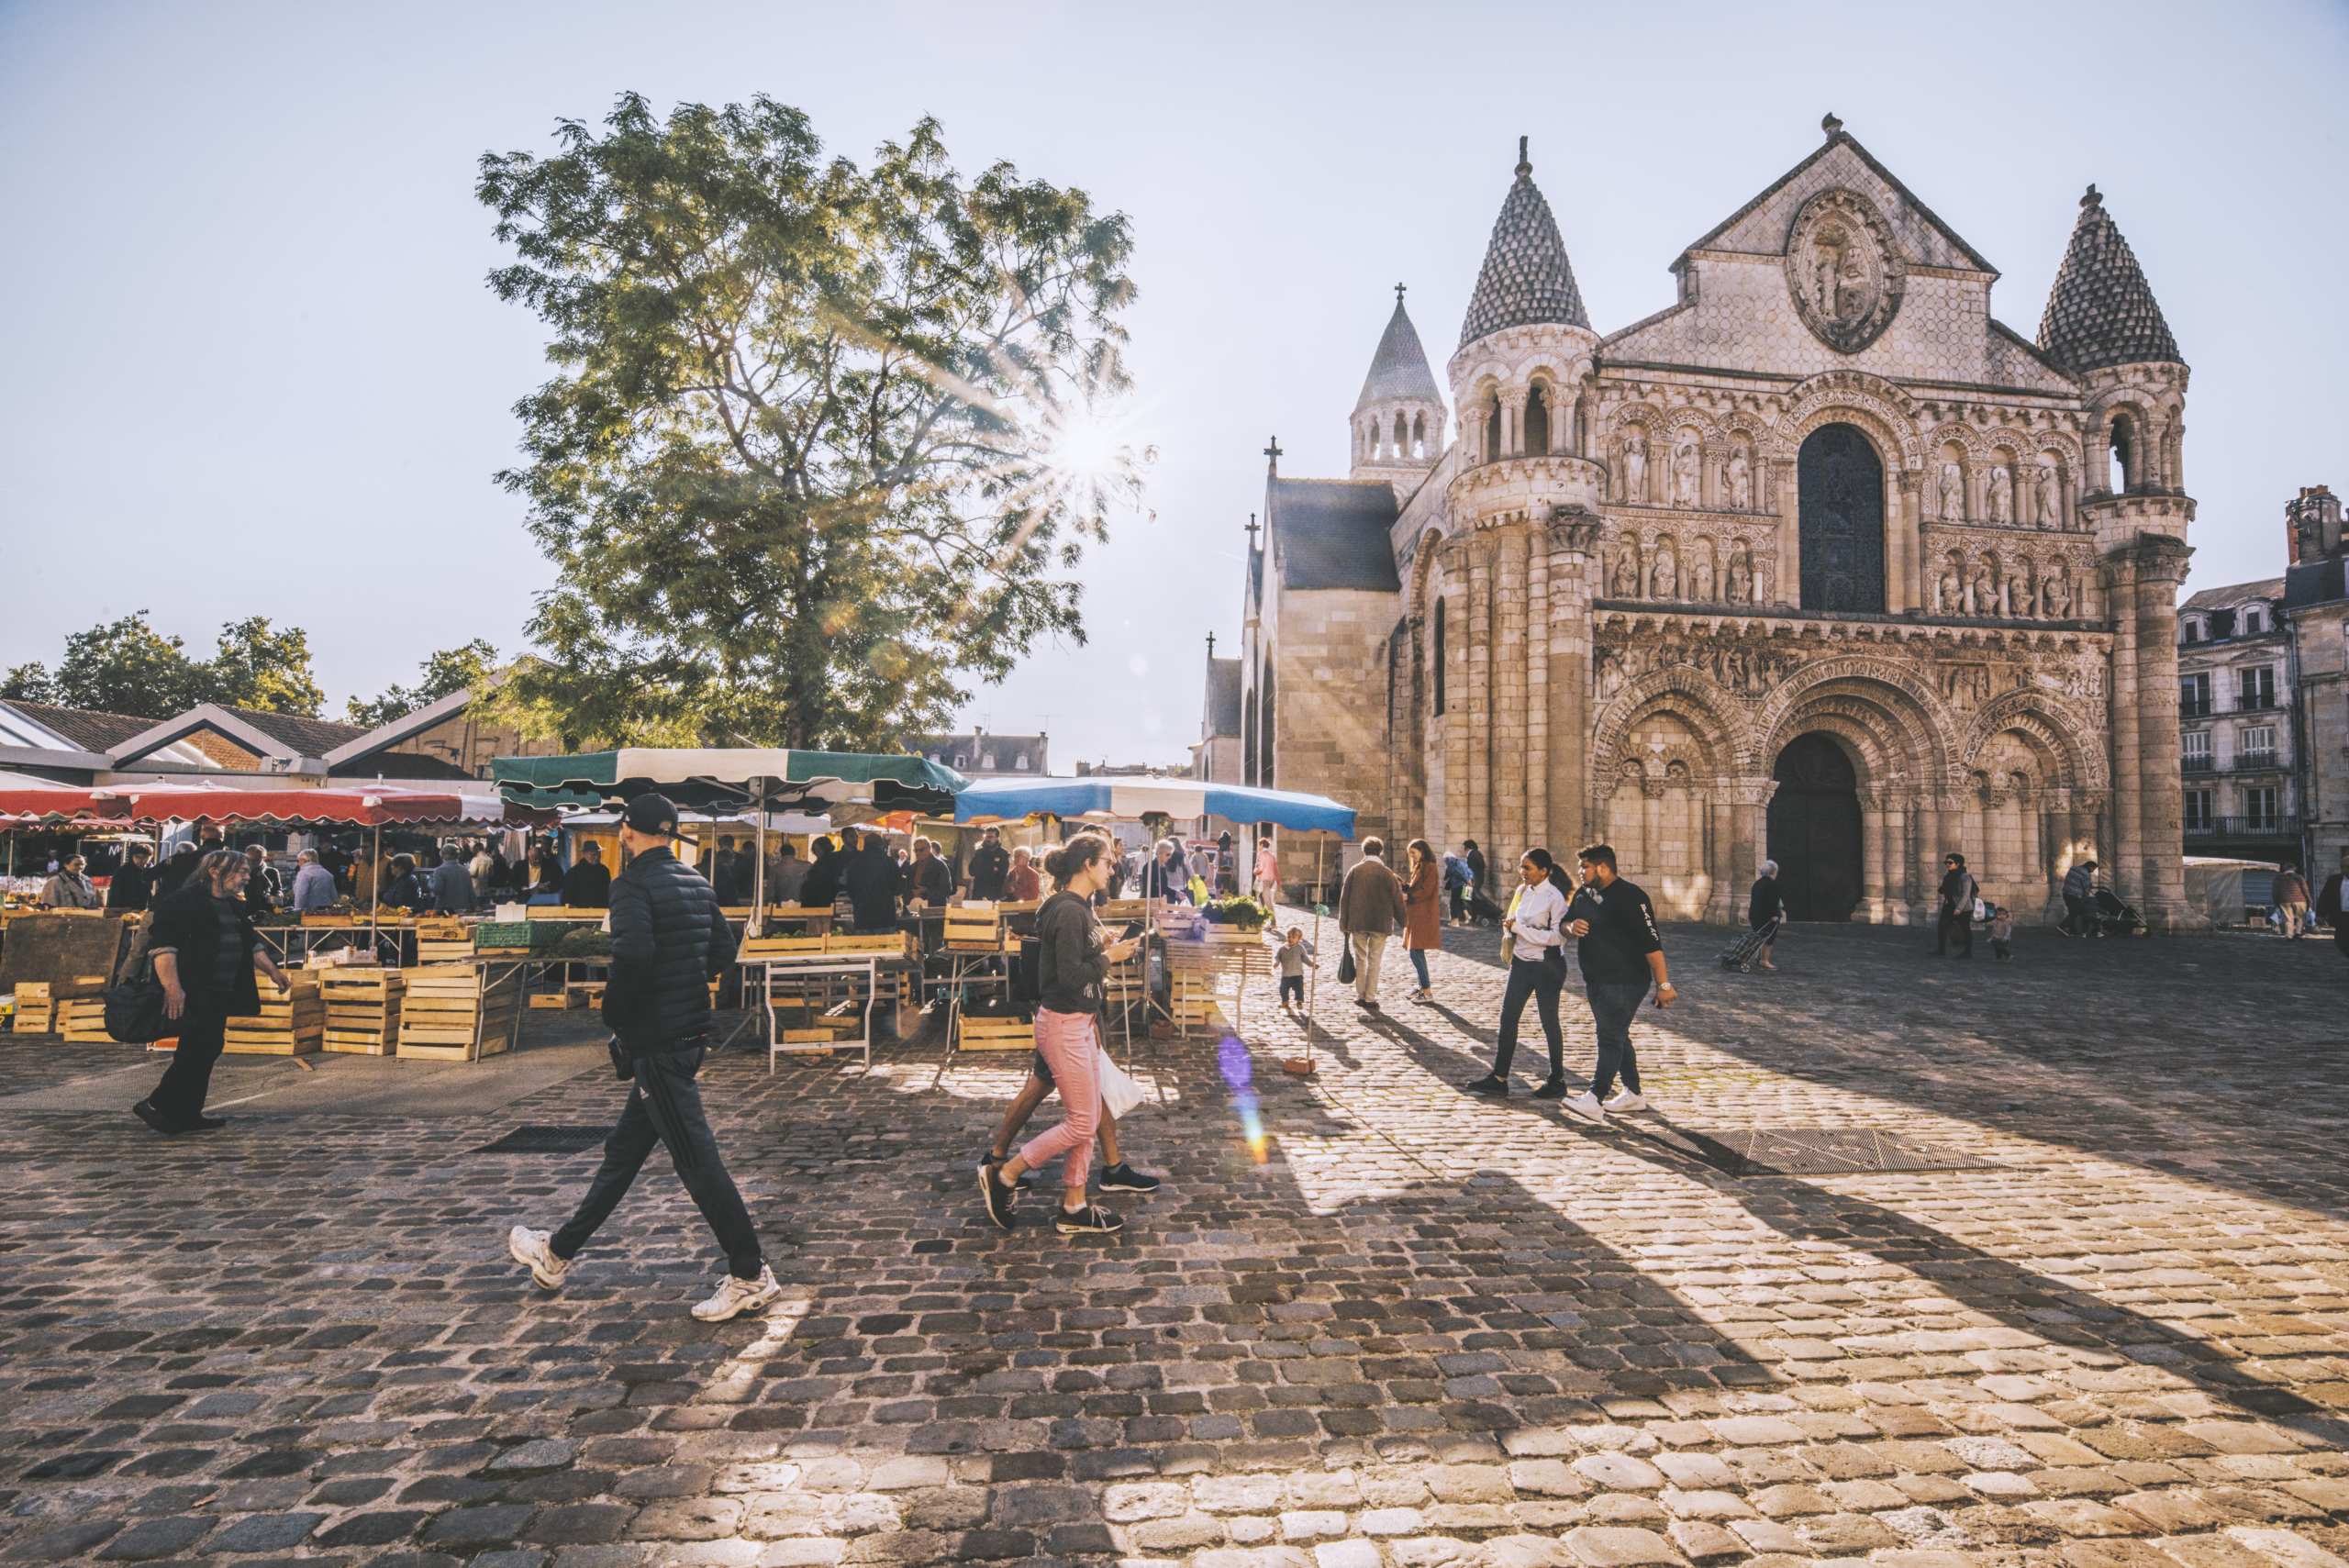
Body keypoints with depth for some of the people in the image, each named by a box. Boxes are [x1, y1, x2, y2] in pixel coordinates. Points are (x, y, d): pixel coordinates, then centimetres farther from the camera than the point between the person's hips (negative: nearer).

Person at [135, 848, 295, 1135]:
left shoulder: (233, 906, 18)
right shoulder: (183, 902, -10)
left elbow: (251, 944, 27)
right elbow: (162, 945, -19)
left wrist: (273, 971, 22)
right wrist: (172, 986, -28)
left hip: (221, 993, 9)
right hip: (194, 993, -9)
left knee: (206, 1050, 10)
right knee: (201, 1048, -12)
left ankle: (187, 1115, 17)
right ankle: (157, 1105, 1)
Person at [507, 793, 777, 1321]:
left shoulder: (634, 885, -15)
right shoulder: (697, 883, 10)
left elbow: (633, 955, -29)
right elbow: (723, 951, 14)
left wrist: (613, 1011, -13)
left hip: (656, 1041, -9)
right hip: (692, 1034, 9)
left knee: (696, 1160, -4)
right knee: (624, 1149, 20)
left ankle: (751, 1276, 2)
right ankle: (557, 1254, 37)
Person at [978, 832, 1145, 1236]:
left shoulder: (1080, 908, 11)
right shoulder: (1068, 912, -20)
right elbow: (1070, 977, -24)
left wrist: (1106, 948, 5)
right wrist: (1109, 957, -14)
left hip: (1082, 1021, 10)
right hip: (1063, 1024, -10)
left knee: (1088, 1117, 13)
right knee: (1082, 1122, -2)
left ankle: (1074, 1208, 22)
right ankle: (1002, 1176, 10)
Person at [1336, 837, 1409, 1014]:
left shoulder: (1354, 871, 0)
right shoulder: (1387, 873, -4)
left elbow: (1344, 898, 1)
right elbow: (1397, 900, 2)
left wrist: (1343, 923, 8)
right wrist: (1403, 920, 16)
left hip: (1357, 923, 1)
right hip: (1380, 923, -1)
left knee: (1360, 959, 14)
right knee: (1374, 961, 5)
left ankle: (1360, 996, 17)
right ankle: (1370, 999, 5)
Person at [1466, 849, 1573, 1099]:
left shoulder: (1554, 898, -15)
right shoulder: (1522, 891, 6)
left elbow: (1557, 936, -21)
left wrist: (1519, 927, -20)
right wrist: (1510, 925, -5)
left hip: (1548, 965, -7)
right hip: (1521, 962, 7)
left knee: (1549, 1022, 5)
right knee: (1507, 1018, 3)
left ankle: (1557, 1081, 20)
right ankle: (1499, 1078, 8)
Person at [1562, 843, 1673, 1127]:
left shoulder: (1630, 897, -16)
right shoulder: (1584, 894, 10)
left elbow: (1651, 942, -19)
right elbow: (1566, 925, 18)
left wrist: (1663, 984, -21)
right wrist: (1571, 927, -8)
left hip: (1624, 982, -9)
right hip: (1595, 981, 9)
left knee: (1610, 1037, -12)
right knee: (1616, 1036, 15)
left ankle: (1594, 1101, -18)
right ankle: (1633, 1095, 27)